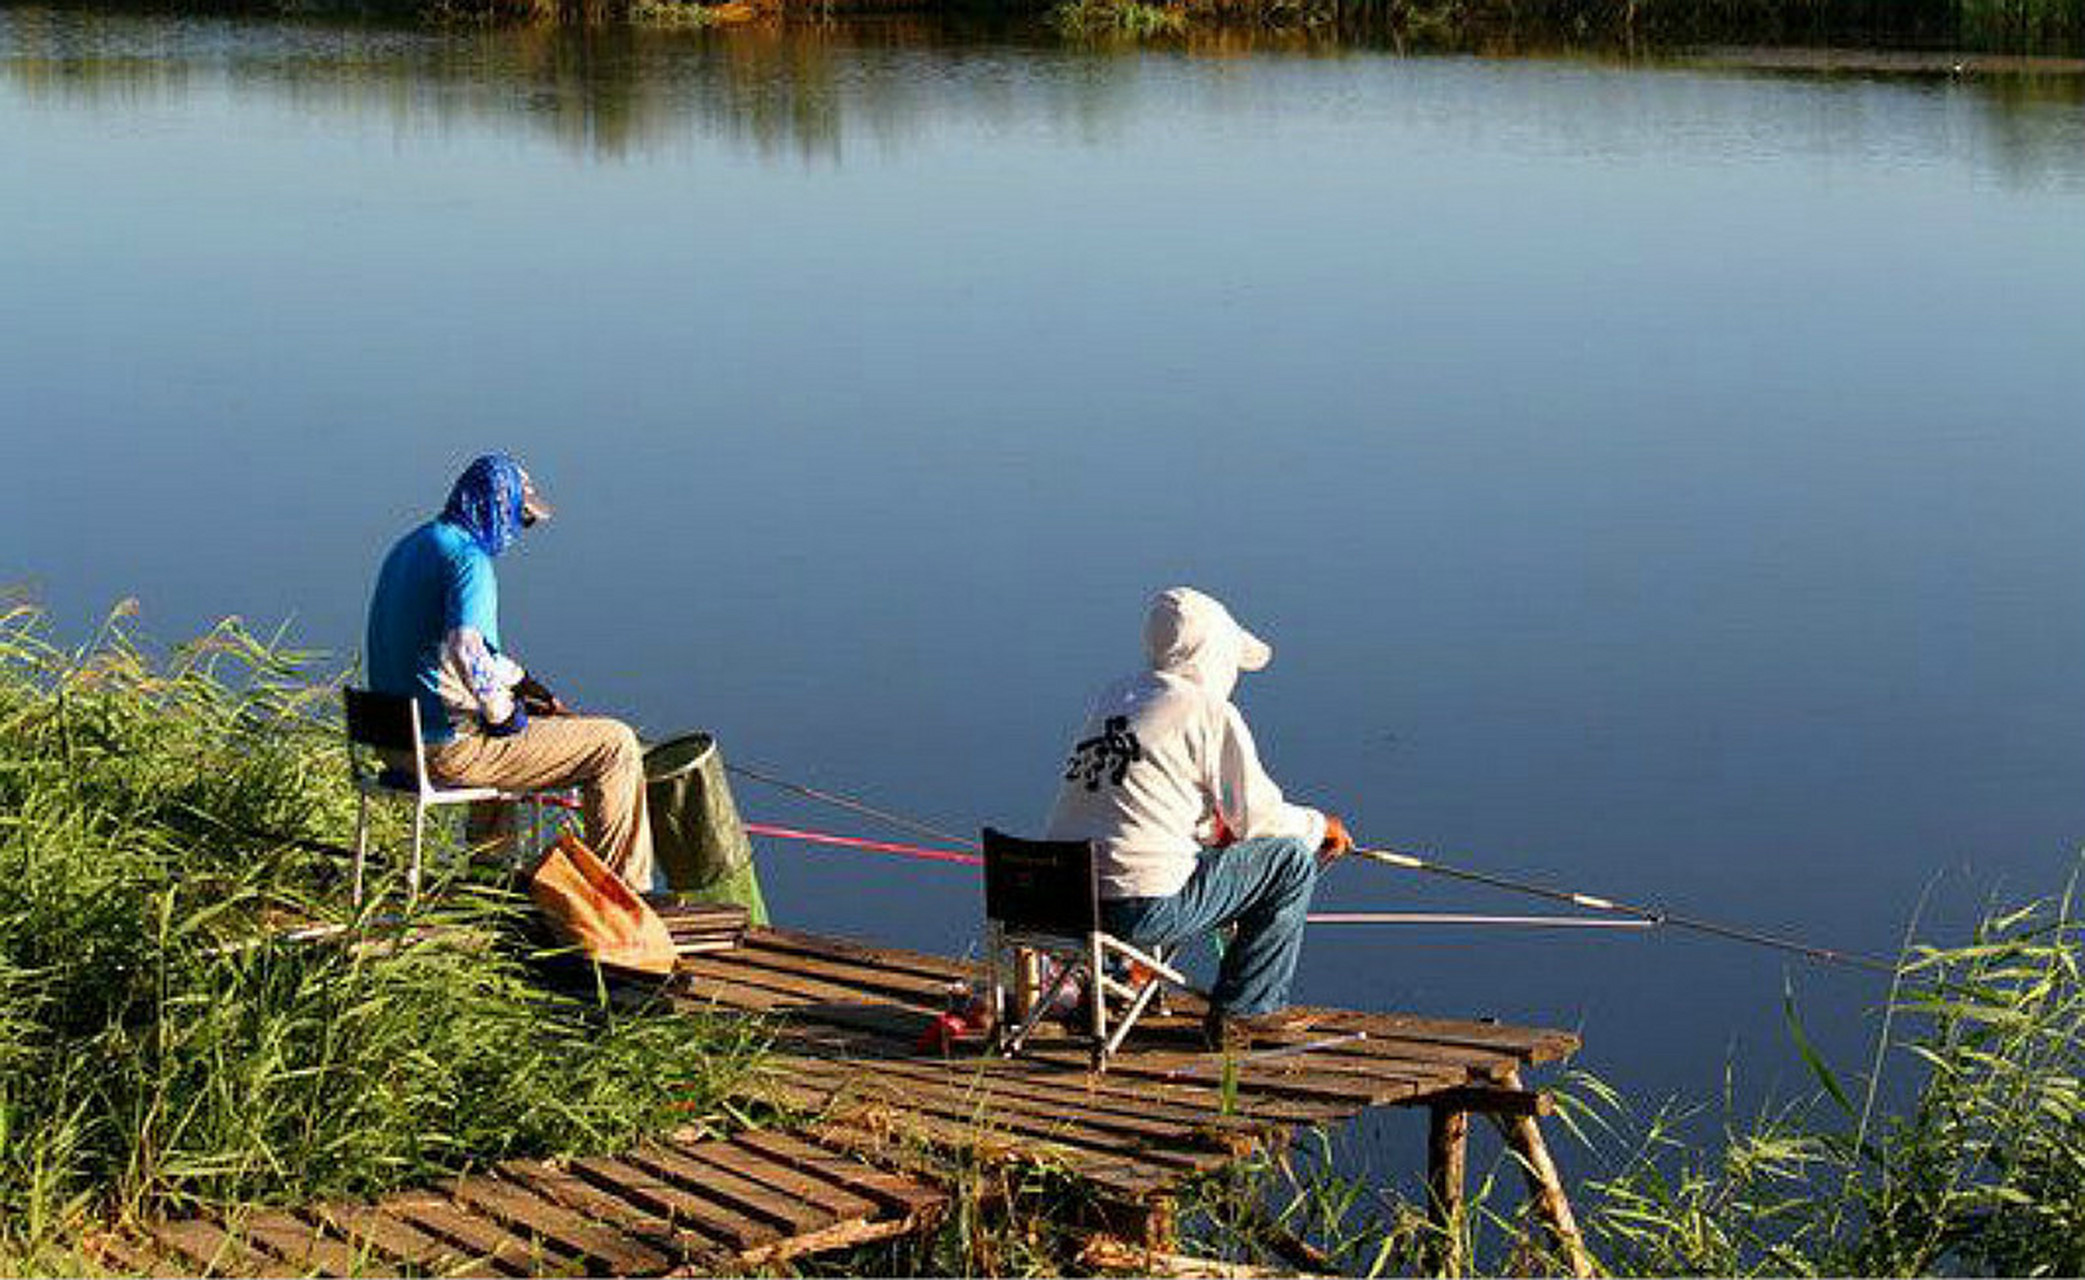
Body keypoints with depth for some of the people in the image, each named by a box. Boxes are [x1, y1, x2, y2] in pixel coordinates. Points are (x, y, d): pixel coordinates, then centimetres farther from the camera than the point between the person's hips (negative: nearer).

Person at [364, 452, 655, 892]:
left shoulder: (410, 547, 14)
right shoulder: (470, 558, -17)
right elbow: (467, 651, -33)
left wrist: (518, 679, 17)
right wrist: (502, 713, -17)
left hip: (397, 738, 10)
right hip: (450, 747, -10)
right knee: (615, 744, -6)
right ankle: (623, 887, 1)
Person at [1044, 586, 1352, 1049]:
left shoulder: (1113, 698, 17)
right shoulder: (1210, 712, -6)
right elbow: (1259, 817, -1)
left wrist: (1217, 827, 29)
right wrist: (1320, 826, 17)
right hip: (1144, 909, -8)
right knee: (1292, 859, 5)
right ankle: (1244, 1012, 9)